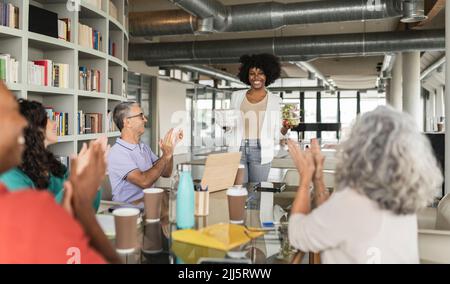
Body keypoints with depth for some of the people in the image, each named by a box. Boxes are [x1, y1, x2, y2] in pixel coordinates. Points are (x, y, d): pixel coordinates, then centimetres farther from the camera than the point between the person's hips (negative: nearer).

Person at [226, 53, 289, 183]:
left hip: (261, 150, -1)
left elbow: (277, 131, 5)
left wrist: (285, 128, -13)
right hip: (238, 149, 1)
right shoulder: (237, 96, 10)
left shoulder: (275, 100, 5)